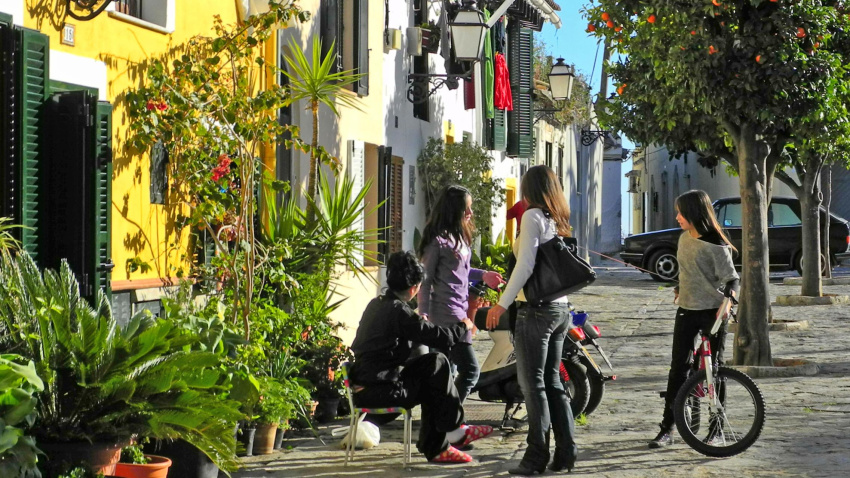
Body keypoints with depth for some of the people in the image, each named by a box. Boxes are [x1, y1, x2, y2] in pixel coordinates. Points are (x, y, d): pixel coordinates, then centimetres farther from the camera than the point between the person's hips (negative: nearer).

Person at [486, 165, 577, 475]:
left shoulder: (533, 216, -10)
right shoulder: (559, 220, 12)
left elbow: (525, 265, -17)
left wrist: (501, 304, -15)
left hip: (536, 309, -8)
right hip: (561, 308, 8)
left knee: (533, 383, -3)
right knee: (552, 381, 13)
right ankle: (566, 451, 12)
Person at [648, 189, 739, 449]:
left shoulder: (715, 245, -14)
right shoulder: (684, 239, 7)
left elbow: (731, 278, -14)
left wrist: (728, 298, -31)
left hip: (713, 312, -6)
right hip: (687, 310, 6)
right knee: (678, 368, 2)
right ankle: (667, 429, 5)